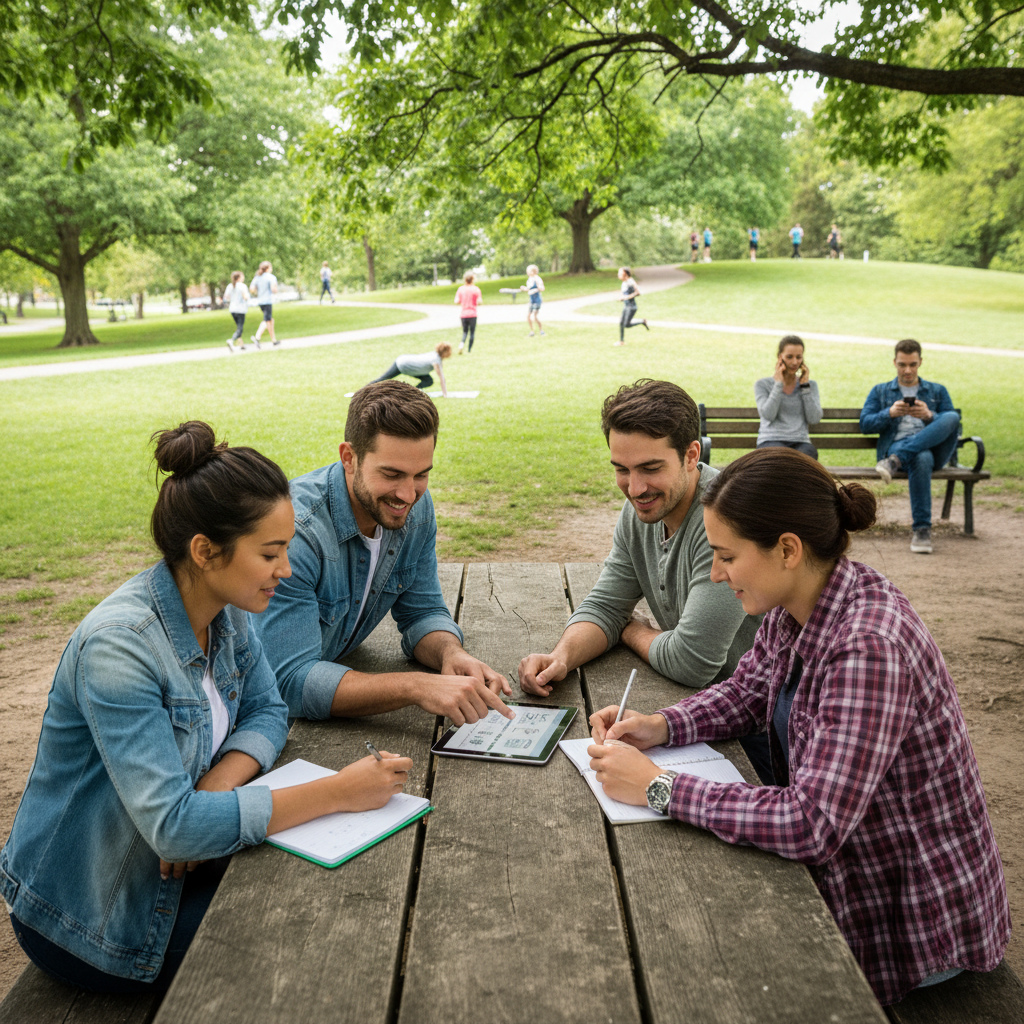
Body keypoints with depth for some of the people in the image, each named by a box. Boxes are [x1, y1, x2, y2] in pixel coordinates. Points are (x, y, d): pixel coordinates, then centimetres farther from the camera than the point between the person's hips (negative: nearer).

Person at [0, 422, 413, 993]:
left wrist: (214, 789, -19)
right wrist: (337, 792, -33)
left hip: (166, 864, 7)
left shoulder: (228, 608, -8)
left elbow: (268, 712, 1)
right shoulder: (118, 646, -32)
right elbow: (173, 826, -36)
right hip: (93, 917, -7)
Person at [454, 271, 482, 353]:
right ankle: (470, 349, 8)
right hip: (472, 314, -3)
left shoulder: (461, 288, 1)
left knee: (465, 331, 13)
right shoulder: (476, 289, -8)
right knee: (472, 332, 8)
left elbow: (456, 302, -2)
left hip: (463, 314, 3)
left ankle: (462, 343, -14)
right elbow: (479, 302, -12)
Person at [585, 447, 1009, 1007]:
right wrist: (660, 726, -9)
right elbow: (743, 693, 10)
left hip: (917, 922, -7)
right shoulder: (793, 610, -7)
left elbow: (811, 823, -37)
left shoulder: (868, 646, -34)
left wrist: (658, 786, -30)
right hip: (852, 876, 7)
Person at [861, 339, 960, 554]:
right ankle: (922, 529, -38)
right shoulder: (880, 391, 25)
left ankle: (896, 460, -44)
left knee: (952, 417, -33)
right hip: (896, 444, -2)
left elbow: (953, 425, 14)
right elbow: (865, 425, 11)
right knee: (921, 459, -41)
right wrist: (890, 413, -8)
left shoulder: (938, 391, 27)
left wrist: (929, 416, -7)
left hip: (934, 447, 2)